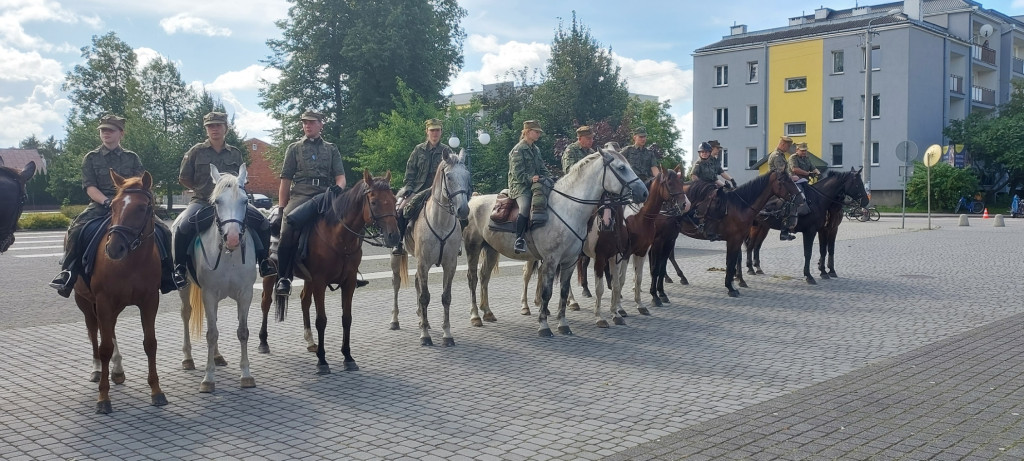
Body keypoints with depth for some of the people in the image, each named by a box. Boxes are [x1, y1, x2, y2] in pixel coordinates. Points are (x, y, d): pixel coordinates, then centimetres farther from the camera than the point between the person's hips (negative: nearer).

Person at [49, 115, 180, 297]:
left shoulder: (132, 157, 13)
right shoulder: (91, 158, 10)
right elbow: (89, 186, -1)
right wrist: (107, 202, -19)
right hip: (100, 205, -1)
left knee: (163, 230, -18)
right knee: (76, 230, -30)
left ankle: (167, 275, -7)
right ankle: (68, 272, -14)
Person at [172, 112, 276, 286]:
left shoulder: (235, 153, 11)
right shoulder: (197, 151, 4)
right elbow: (184, 179, 8)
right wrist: (203, 188, 1)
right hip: (203, 202, -2)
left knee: (264, 224, -12)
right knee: (184, 227, -31)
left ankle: (263, 263, 4)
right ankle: (179, 267, -11)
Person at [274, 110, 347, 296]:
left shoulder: (332, 149, 21)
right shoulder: (294, 148, 19)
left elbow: (340, 176, 12)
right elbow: (285, 180, 14)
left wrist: (338, 187, -13)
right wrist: (281, 207, 5)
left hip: (325, 195, 1)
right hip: (299, 195, -1)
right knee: (287, 232, -25)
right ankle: (283, 278, -16)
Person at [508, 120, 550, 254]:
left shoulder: (536, 149, 21)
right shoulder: (518, 149, -4)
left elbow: (542, 169, 22)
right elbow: (517, 172, -12)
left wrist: (550, 179, 6)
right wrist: (530, 179, -25)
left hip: (535, 186, 8)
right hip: (520, 187, -8)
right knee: (525, 207, -33)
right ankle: (519, 240, -30)